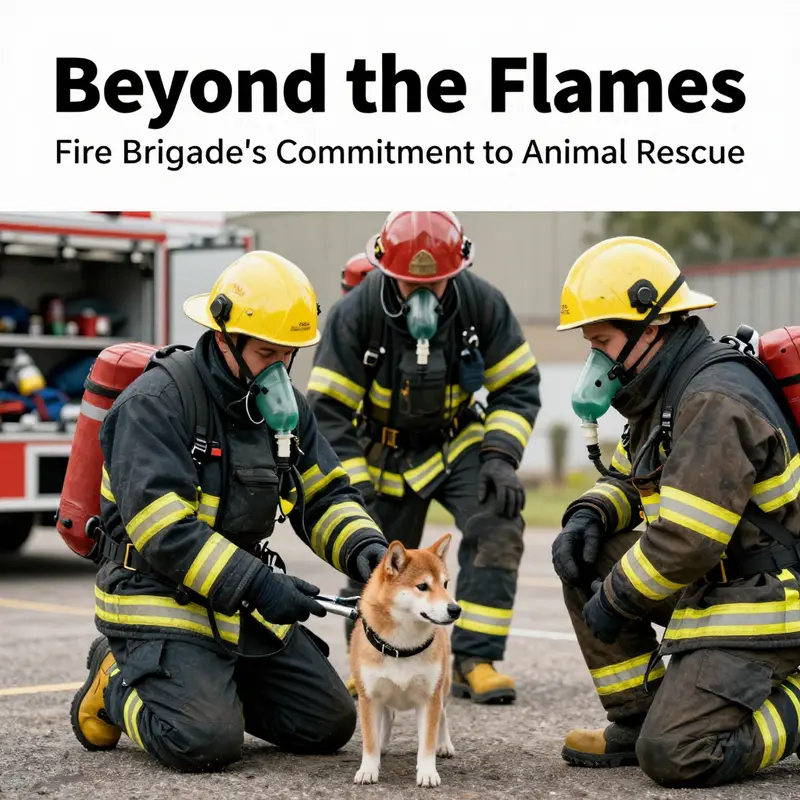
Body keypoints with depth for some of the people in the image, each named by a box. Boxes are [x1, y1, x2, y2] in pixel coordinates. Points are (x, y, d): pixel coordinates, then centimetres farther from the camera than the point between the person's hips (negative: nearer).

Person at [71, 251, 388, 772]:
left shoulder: (285, 406, 6)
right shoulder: (157, 402, -18)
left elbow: (325, 496, 11)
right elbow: (159, 524, -25)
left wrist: (364, 548, -11)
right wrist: (254, 585, -29)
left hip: (245, 607, 8)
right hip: (161, 602, -8)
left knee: (329, 725, 4)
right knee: (207, 743, -25)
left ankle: (210, 685, 21)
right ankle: (119, 681, 5)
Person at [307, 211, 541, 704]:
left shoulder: (482, 303, -19)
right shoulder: (356, 314, -23)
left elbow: (518, 386, -9)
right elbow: (330, 412, -20)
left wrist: (501, 457, -23)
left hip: (458, 441, 1)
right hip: (385, 452, -1)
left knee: (498, 525, -21)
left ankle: (475, 661, -14)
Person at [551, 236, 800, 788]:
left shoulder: (714, 403, -23)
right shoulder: (664, 393, 10)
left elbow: (686, 541, -27)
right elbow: (628, 481, 23)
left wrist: (615, 600, -13)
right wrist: (588, 515, 1)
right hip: (710, 589, 10)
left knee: (673, 757, -19)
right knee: (585, 560, 5)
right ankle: (637, 720, 10)